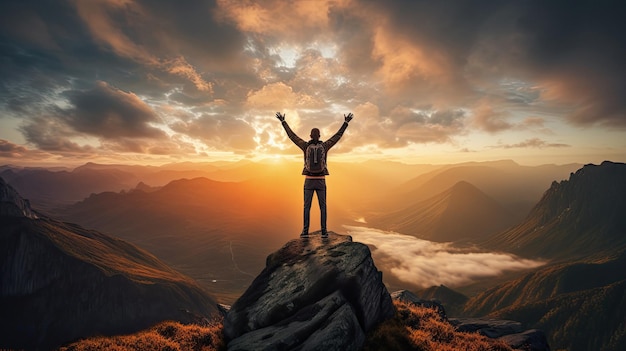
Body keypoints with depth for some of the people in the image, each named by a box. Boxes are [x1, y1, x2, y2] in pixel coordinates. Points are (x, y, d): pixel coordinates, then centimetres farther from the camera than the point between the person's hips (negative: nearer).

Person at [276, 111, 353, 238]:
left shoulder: (306, 146, -1)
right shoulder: (324, 146, 0)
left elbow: (292, 135, 4)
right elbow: (338, 135, 8)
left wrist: (283, 121, 12)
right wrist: (346, 123, 17)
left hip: (309, 181, 0)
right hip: (321, 181, 0)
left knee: (307, 207, 4)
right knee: (322, 207, 5)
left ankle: (305, 231, 0)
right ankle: (324, 231, 2)